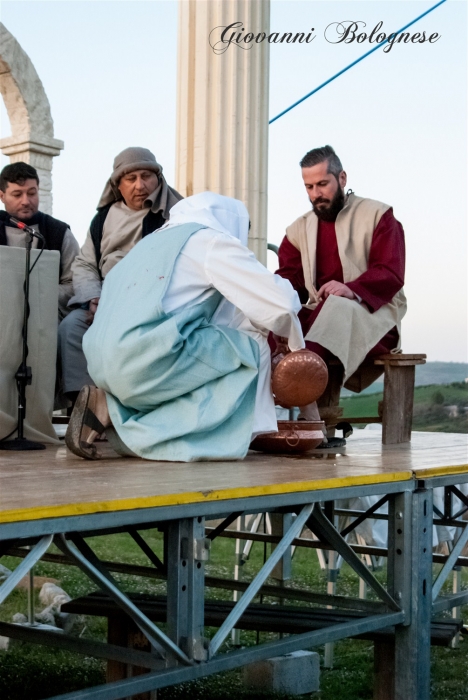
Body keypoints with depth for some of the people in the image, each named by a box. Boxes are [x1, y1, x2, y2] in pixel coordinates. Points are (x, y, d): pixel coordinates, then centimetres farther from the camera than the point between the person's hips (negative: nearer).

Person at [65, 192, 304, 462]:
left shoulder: (155, 240, 26)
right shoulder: (211, 240, 1)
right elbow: (277, 303, -3)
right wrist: (295, 343, 18)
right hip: (148, 363, -9)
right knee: (252, 346, 4)